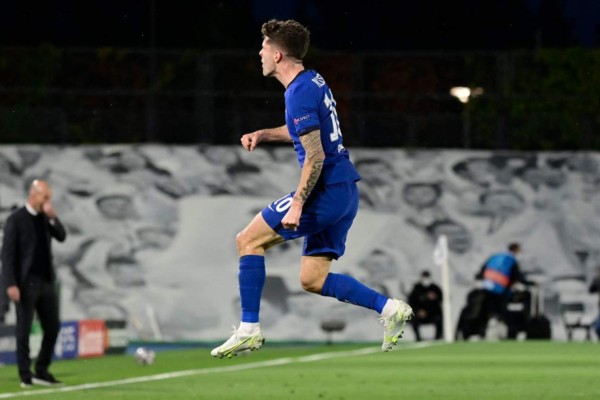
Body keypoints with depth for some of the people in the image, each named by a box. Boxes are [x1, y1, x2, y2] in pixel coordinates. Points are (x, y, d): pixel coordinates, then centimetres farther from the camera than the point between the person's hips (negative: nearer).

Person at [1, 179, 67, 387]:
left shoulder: (45, 217, 10)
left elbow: (61, 236, 2)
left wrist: (53, 218, -13)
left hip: (47, 282, 6)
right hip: (26, 283, -6)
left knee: (52, 327, 6)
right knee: (24, 330, -1)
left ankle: (42, 371, 15)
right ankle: (26, 375, 3)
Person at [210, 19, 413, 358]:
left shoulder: (300, 94, -16)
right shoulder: (314, 81, 14)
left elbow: (315, 156, -21)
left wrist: (297, 204, -22)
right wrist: (263, 134, 21)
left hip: (325, 191, -10)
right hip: (345, 191, 10)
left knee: (248, 240, -1)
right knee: (312, 279, 12)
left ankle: (249, 329, -1)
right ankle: (389, 308, 2)